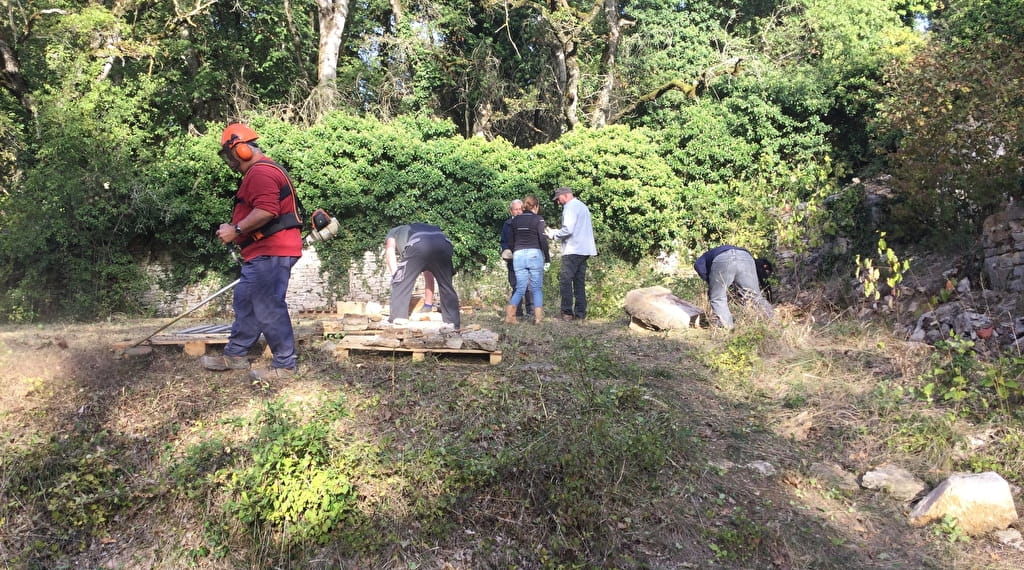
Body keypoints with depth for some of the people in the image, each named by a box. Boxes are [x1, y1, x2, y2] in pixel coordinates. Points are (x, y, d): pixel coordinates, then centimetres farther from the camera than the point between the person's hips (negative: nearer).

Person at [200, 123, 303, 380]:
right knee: (245, 302, 18)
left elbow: (266, 211, -28)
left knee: (269, 308, -7)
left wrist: (236, 230, -19)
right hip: (264, 253, 12)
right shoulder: (260, 172, 22)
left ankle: (284, 365, 1)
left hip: (270, 253, -12)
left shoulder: (260, 172, -15)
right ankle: (234, 356, 28)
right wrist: (236, 230, 16)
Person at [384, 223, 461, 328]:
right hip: (444, 245, 5)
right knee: (447, 287, 18)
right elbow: (429, 271, 44)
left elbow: (390, 252, 14)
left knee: (401, 284, 8)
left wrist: (396, 276, 12)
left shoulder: (393, 232, 38)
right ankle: (453, 323, 19)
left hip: (419, 245, -5)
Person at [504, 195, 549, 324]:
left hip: (518, 255, 3)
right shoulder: (538, 219, -1)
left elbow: (510, 241, 12)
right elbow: (543, 239, -5)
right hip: (534, 254, -3)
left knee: (520, 288, 7)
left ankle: (509, 315, -8)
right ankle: (538, 317, 1)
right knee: (537, 288, 5)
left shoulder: (515, 220, 11)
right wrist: (547, 257, 2)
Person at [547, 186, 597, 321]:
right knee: (579, 282, 11)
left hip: (573, 250, -9)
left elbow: (567, 230, -19)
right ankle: (580, 313, 11)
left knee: (565, 281, -7)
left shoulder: (570, 207, -9)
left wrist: (554, 234, -3)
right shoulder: (583, 206, 21)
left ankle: (567, 312, -10)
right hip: (584, 250, 9)